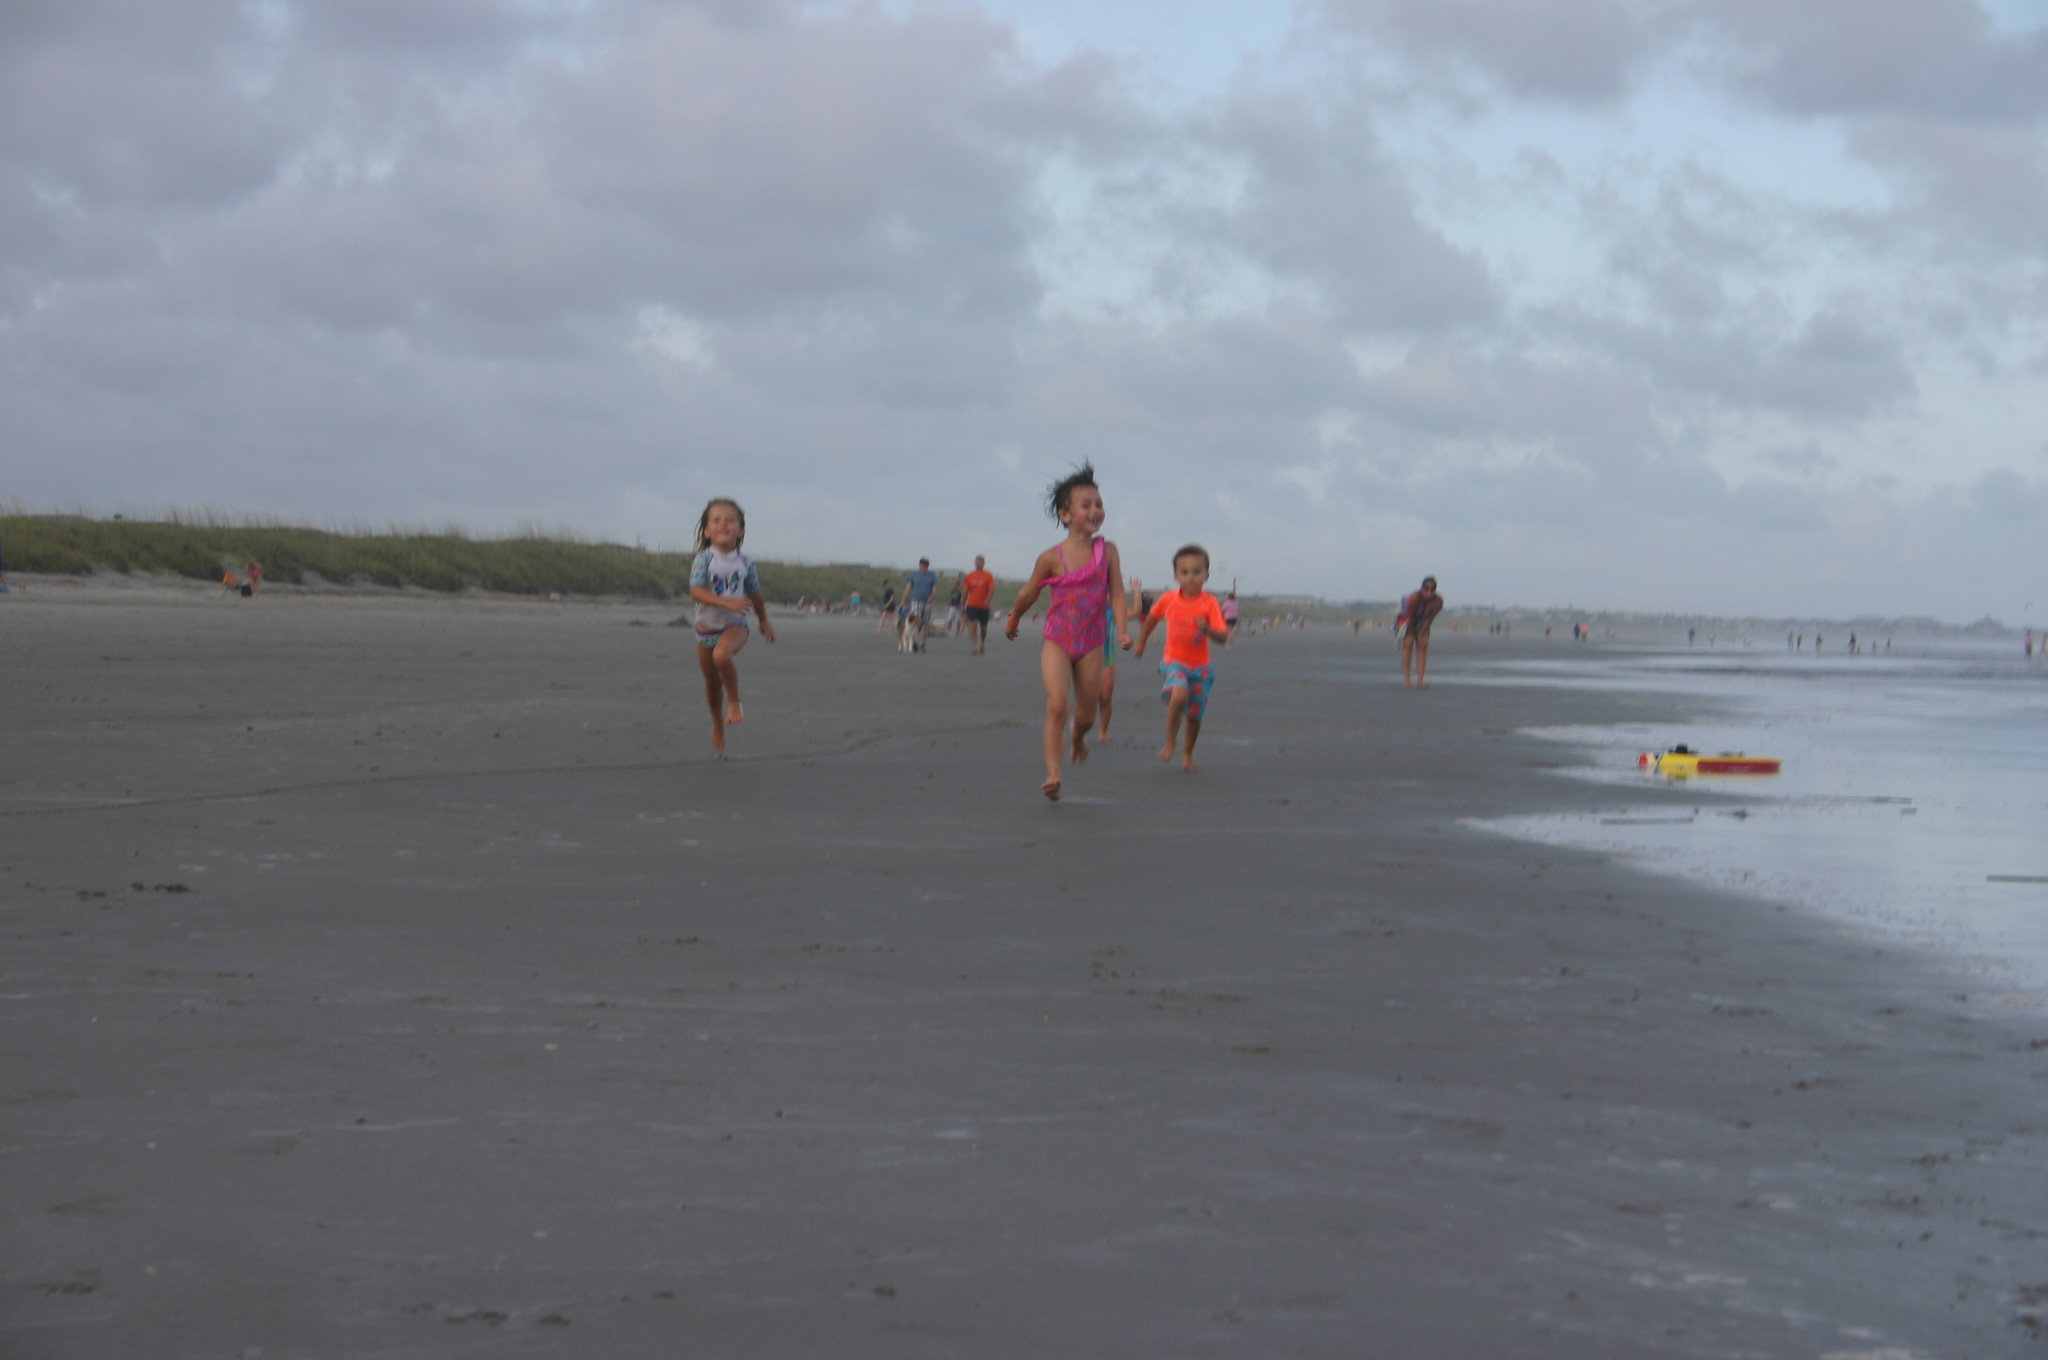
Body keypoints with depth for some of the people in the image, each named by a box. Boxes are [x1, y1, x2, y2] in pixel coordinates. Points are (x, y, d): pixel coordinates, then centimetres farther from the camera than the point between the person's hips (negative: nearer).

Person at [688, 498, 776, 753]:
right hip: (707, 626, 1)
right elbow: (696, 591, -23)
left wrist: (764, 621, 21)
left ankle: (734, 702, -14)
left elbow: (755, 594, 12)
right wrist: (726, 602, -35)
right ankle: (717, 725, 35)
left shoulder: (745, 563, -3)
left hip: (735, 625, -1)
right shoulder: (704, 559, -11)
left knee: (722, 655, -34)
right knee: (712, 683, 11)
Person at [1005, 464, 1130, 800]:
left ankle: (1078, 740, 49)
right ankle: (1052, 774, -18)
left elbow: (1117, 595, -5)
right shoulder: (1051, 558, -9)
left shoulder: (1107, 551, -4)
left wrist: (1122, 631, -18)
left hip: (1091, 644, 2)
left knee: (1086, 714, 13)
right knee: (1058, 705, -19)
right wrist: (1013, 621, 19)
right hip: (1057, 641, -2)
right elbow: (1029, 593, 6)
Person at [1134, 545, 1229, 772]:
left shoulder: (1209, 603, -14)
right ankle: (1169, 743, -12)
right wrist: (1141, 642, 23)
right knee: (1179, 696, -29)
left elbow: (1223, 636, -20)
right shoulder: (1168, 600, -8)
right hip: (1174, 661, -1)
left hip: (1200, 666, 1)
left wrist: (1208, 629, -40)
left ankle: (1188, 752, 36)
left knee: (1194, 714, 11)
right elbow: (1152, 617, 14)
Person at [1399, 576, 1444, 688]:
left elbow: (1430, 619, -19)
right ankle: (1406, 679, -16)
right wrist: (1411, 634, -16)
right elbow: (1410, 618, -27)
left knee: (1423, 646, -7)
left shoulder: (1438, 601, -28)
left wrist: (1421, 634, -14)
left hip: (1422, 623, 4)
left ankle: (1420, 680, -10)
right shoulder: (1414, 599, -39)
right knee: (1408, 644, -15)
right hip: (1406, 620, -4)